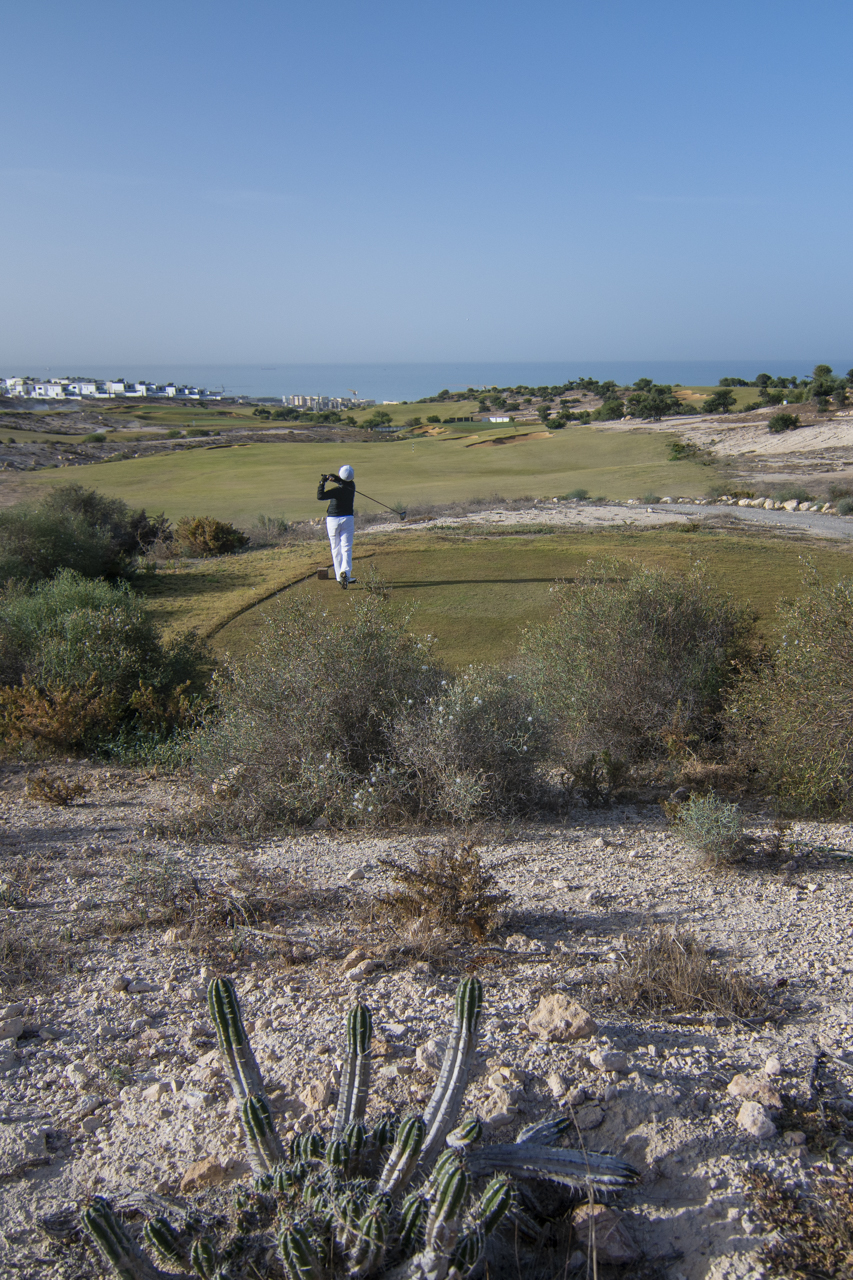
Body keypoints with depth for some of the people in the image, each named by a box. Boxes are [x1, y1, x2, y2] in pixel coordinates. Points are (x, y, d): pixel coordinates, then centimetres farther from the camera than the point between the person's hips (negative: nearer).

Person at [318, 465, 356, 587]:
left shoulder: (338, 490, -18)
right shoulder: (352, 486, 0)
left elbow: (320, 497, -26)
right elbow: (344, 481, 21)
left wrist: (322, 483, -17)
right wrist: (334, 477, 4)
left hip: (333, 520, -3)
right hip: (348, 519, 3)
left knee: (336, 550, 9)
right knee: (346, 549, -4)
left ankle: (339, 577, 14)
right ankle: (345, 572, -27)